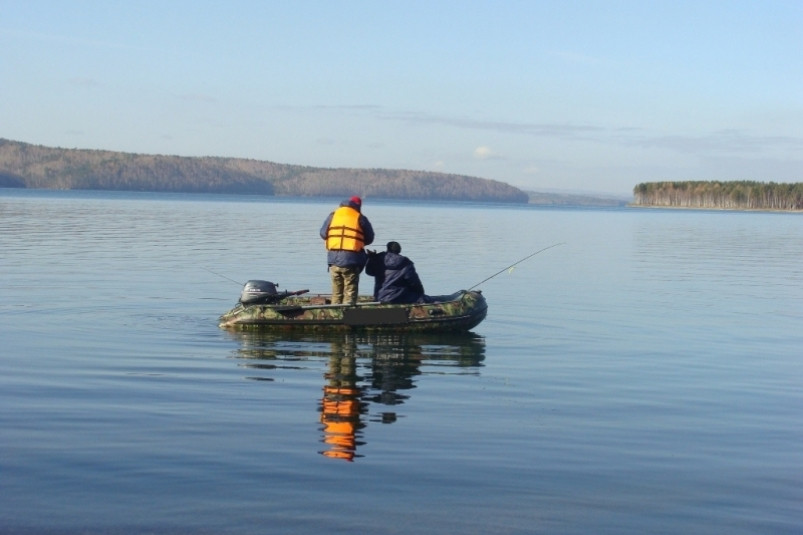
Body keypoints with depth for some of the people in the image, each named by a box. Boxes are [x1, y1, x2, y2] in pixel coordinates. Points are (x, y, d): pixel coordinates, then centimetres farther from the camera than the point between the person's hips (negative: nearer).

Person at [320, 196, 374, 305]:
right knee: (350, 291, 0)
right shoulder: (360, 218, 1)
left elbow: (323, 233, 11)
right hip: (351, 260, -3)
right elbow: (369, 238, 5)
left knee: (336, 291, 13)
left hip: (334, 259, 3)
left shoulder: (333, 215, 8)